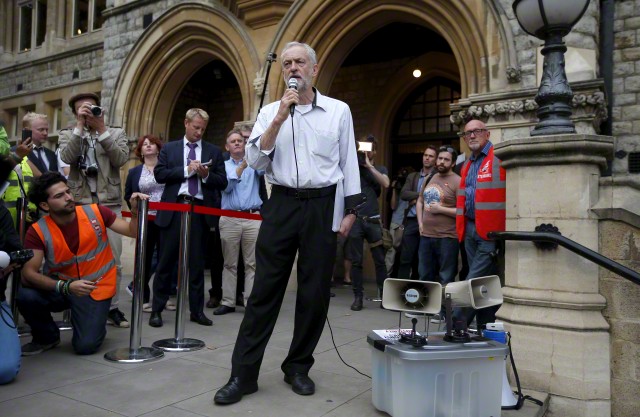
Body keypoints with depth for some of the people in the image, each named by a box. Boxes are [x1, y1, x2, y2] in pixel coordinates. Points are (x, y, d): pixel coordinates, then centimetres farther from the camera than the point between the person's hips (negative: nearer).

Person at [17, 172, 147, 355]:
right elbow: (28, 274, -21)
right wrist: (66, 287, -35)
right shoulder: (38, 231, -14)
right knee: (26, 296, -29)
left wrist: (136, 211, -25)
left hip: (96, 289, -1)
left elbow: (133, 232, -5)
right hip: (60, 288, 1)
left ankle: (94, 321, 21)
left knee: (86, 346, -16)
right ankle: (47, 337, 2)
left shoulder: (95, 212, -11)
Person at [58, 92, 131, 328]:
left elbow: (121, 159, -9)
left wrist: (102, 129, -9)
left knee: (113, 261, 1)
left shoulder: (116, 133, 10)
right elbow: (67, 157, -9)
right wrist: (80, 127, -9)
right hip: (80, 205, 1)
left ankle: (112, 307, 11)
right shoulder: (67, 135, 12)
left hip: (110, 204, 0)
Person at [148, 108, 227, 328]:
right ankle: (157, 310, 14)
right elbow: (159, 174, -2)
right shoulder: (169, 148, 11)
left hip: (200, 210, 1)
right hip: (173, 209, 0)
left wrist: (206, 175, -13)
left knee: (197, 263, 6)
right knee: (166, 262, 4)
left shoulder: (214, 151, 11)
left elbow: (222, 182, 6)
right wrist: (186, 169, -11)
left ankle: (197, 310, 16)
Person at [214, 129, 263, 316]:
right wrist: (242, 166, -16)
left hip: (253, 218, 0)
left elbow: (264, 168, -11)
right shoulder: (223, 165, 12)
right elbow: (226, 186, -5)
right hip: (229, 219, 1)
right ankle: (228, 302, 12)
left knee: (252, 263, -1)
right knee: (229, 263, 5)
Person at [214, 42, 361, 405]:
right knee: (265, 290, 1)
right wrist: (280, 119, -11)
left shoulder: (339, 111, 5)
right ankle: (244, 374, 9)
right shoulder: (270, 112, 8)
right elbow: (256, 160, -3)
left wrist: (350, 210, 2)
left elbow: (349, 163, 6)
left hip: (323, 205, 0)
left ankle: (298, 368, 22)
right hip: (282, 204, 1)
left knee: (315, 292, 5)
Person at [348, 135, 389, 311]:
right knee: (356, 261, 1)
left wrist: (369, 165, -10)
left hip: (374, 220, 1)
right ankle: (358, 296, 7)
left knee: (380, 260, 3)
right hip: (355, 219, -1)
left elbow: (385, 183, -8)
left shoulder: (380, 169, 12)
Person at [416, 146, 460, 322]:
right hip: (426, 235, 7)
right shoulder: (430, 178, 14)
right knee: (425, 275, 16)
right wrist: (420, 223, 9)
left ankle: (443, 311, 10)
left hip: (447, 238, -7)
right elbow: (420, 201, 22)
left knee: (445, 278, 2)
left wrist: (441, 209, -15)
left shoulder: (457, 182, -9)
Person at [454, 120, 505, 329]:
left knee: (475, 280, -8)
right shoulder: (468, 164, 20)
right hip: (470, 229, 8)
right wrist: (462, 227, 17)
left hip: (491, 230, -8)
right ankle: (485, 327, 20)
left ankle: (455, 325, -5)